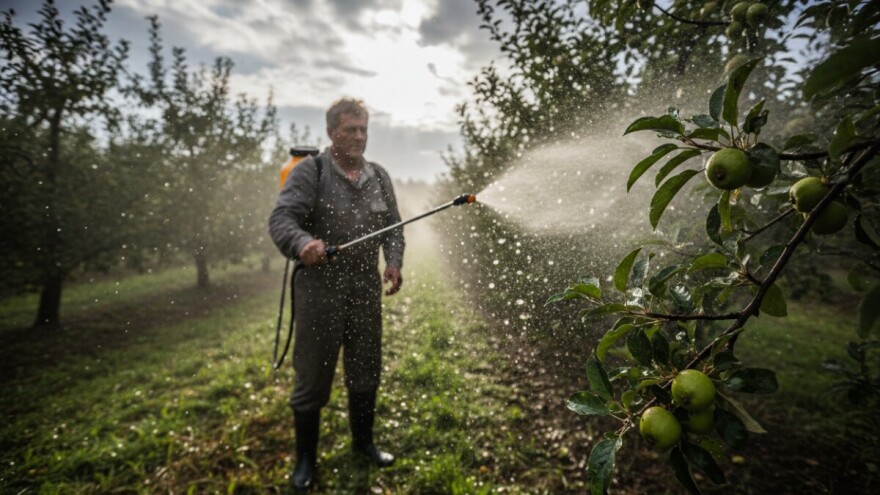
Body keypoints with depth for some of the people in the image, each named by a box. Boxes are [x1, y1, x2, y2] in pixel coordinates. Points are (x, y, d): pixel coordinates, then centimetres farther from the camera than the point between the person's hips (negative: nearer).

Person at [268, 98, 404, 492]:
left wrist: (394, 262, -3)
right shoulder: (309, 172, -7)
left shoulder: (379, 177, 9)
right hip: (319, 290, -4)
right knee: (312, 378, 7)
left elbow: (393, 225, 13)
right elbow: (281, 219, -16)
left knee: (366, 371, 17)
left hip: (366, 289, 5)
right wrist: (303, 243, -37)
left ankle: (363, 441, 40)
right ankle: (305, 459, 29)